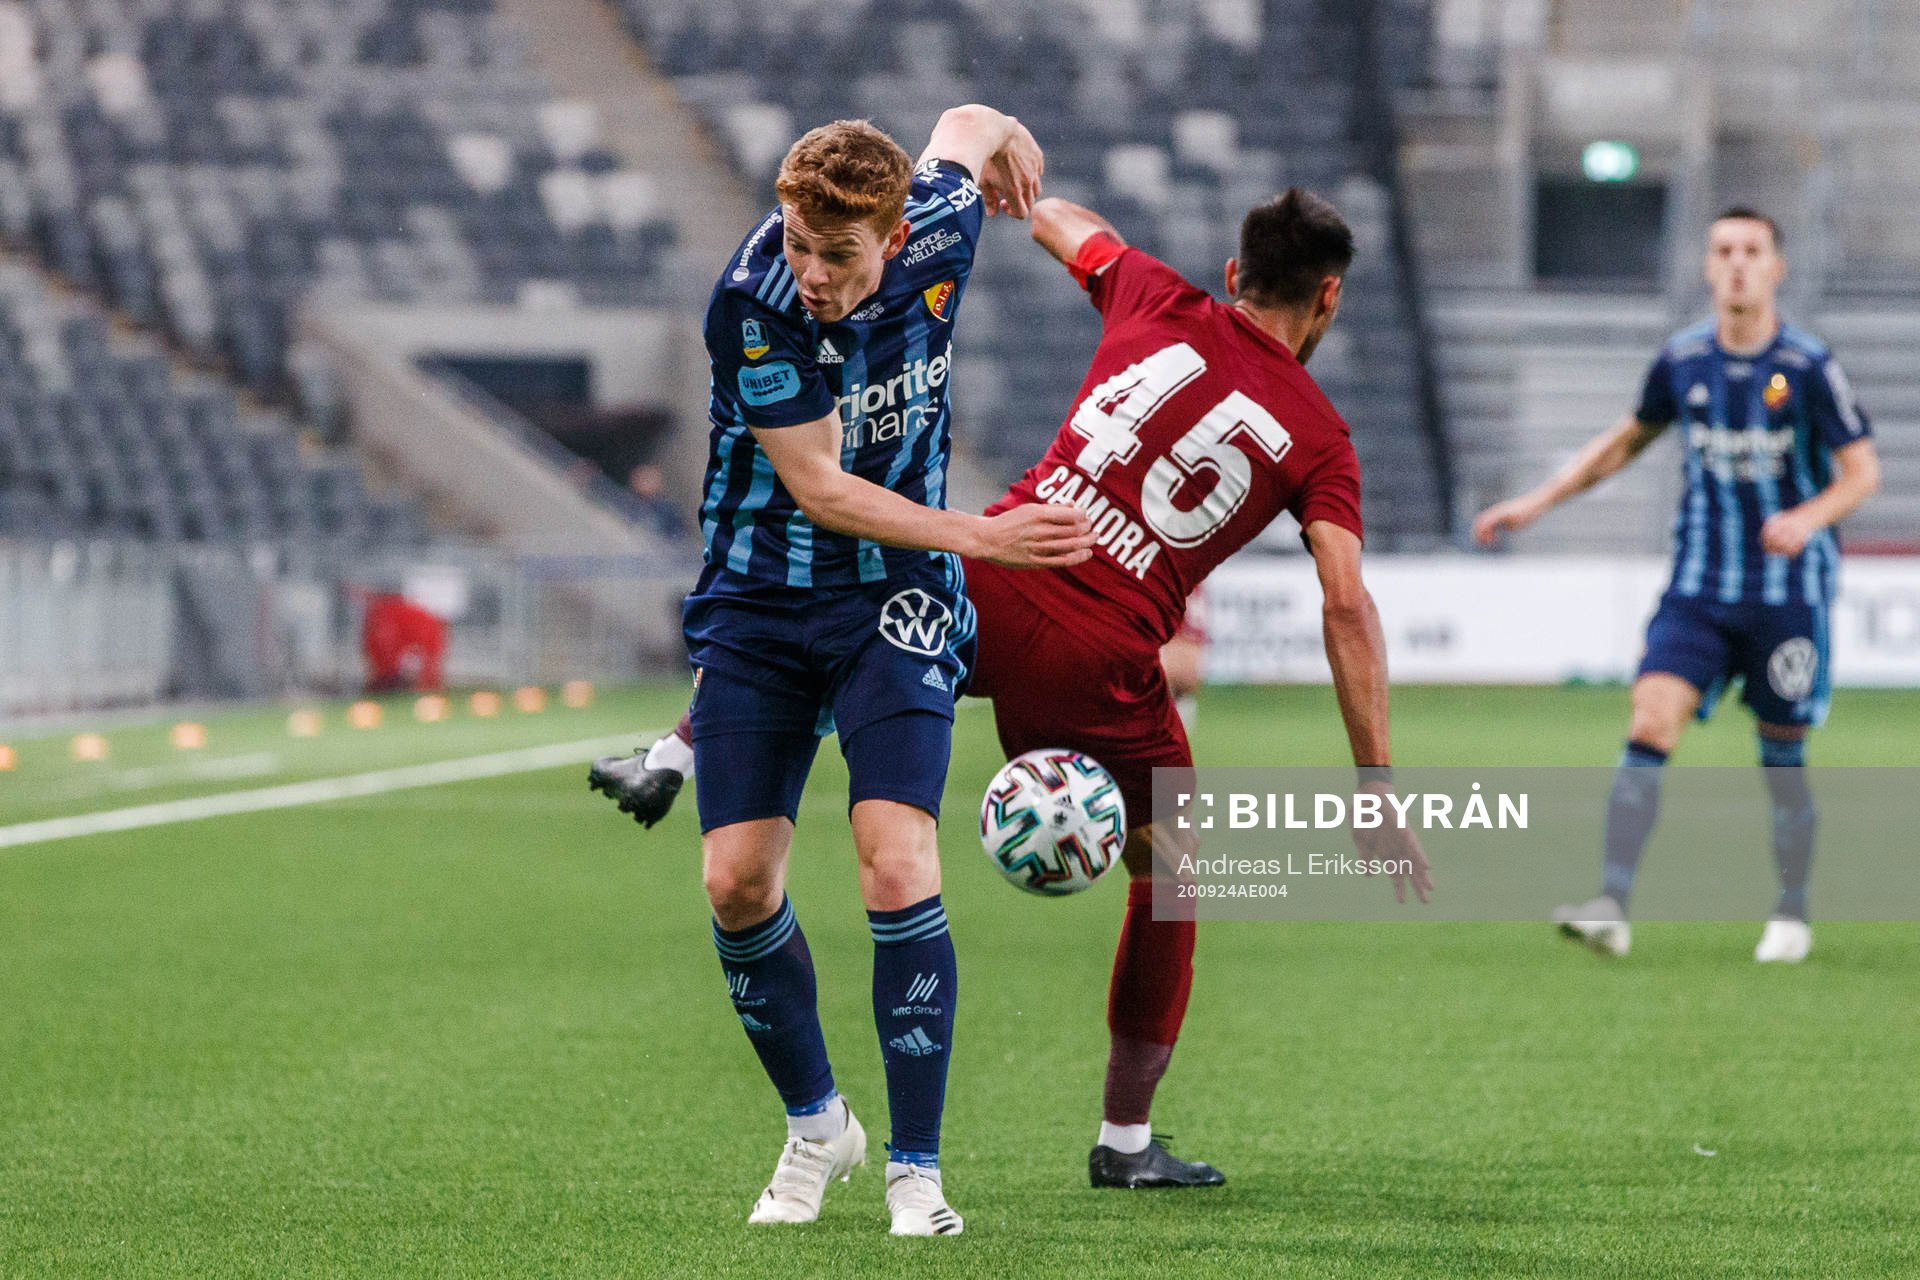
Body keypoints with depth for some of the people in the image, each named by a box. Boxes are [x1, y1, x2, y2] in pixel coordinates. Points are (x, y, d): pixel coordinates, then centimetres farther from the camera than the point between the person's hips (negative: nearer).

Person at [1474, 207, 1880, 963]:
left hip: (1789, 593, -2)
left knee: (1782, 758, 4)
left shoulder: (1808, 367, -9)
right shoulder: (1681, 360, 2)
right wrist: (1539, 502, 15)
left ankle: (1792, 916, 23)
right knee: (1649, 726, -15)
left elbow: (1862, 472, -6)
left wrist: (1808, 518, -26)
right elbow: (1627, 440, 19)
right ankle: (1612, 907, -21)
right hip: (1698, 586, 3)